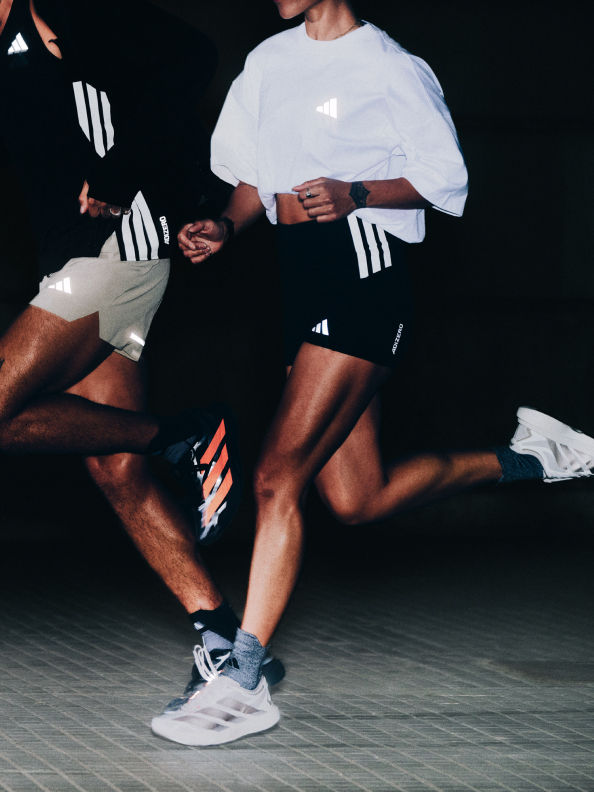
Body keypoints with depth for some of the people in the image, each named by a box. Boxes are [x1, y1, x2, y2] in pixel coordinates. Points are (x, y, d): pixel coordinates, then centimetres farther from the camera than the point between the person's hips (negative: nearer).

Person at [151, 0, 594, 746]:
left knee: (279, 475, -16)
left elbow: (444, 178, -4)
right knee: (359, 499, 11)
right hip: (301, 279, 8)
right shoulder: (268, 61, 14)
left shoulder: (389, 68, -6)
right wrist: (225, 227, 1)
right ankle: (525, 456, 31)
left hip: (363, 277, -8)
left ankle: (242, 681, -13)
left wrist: (355, 195, -19)